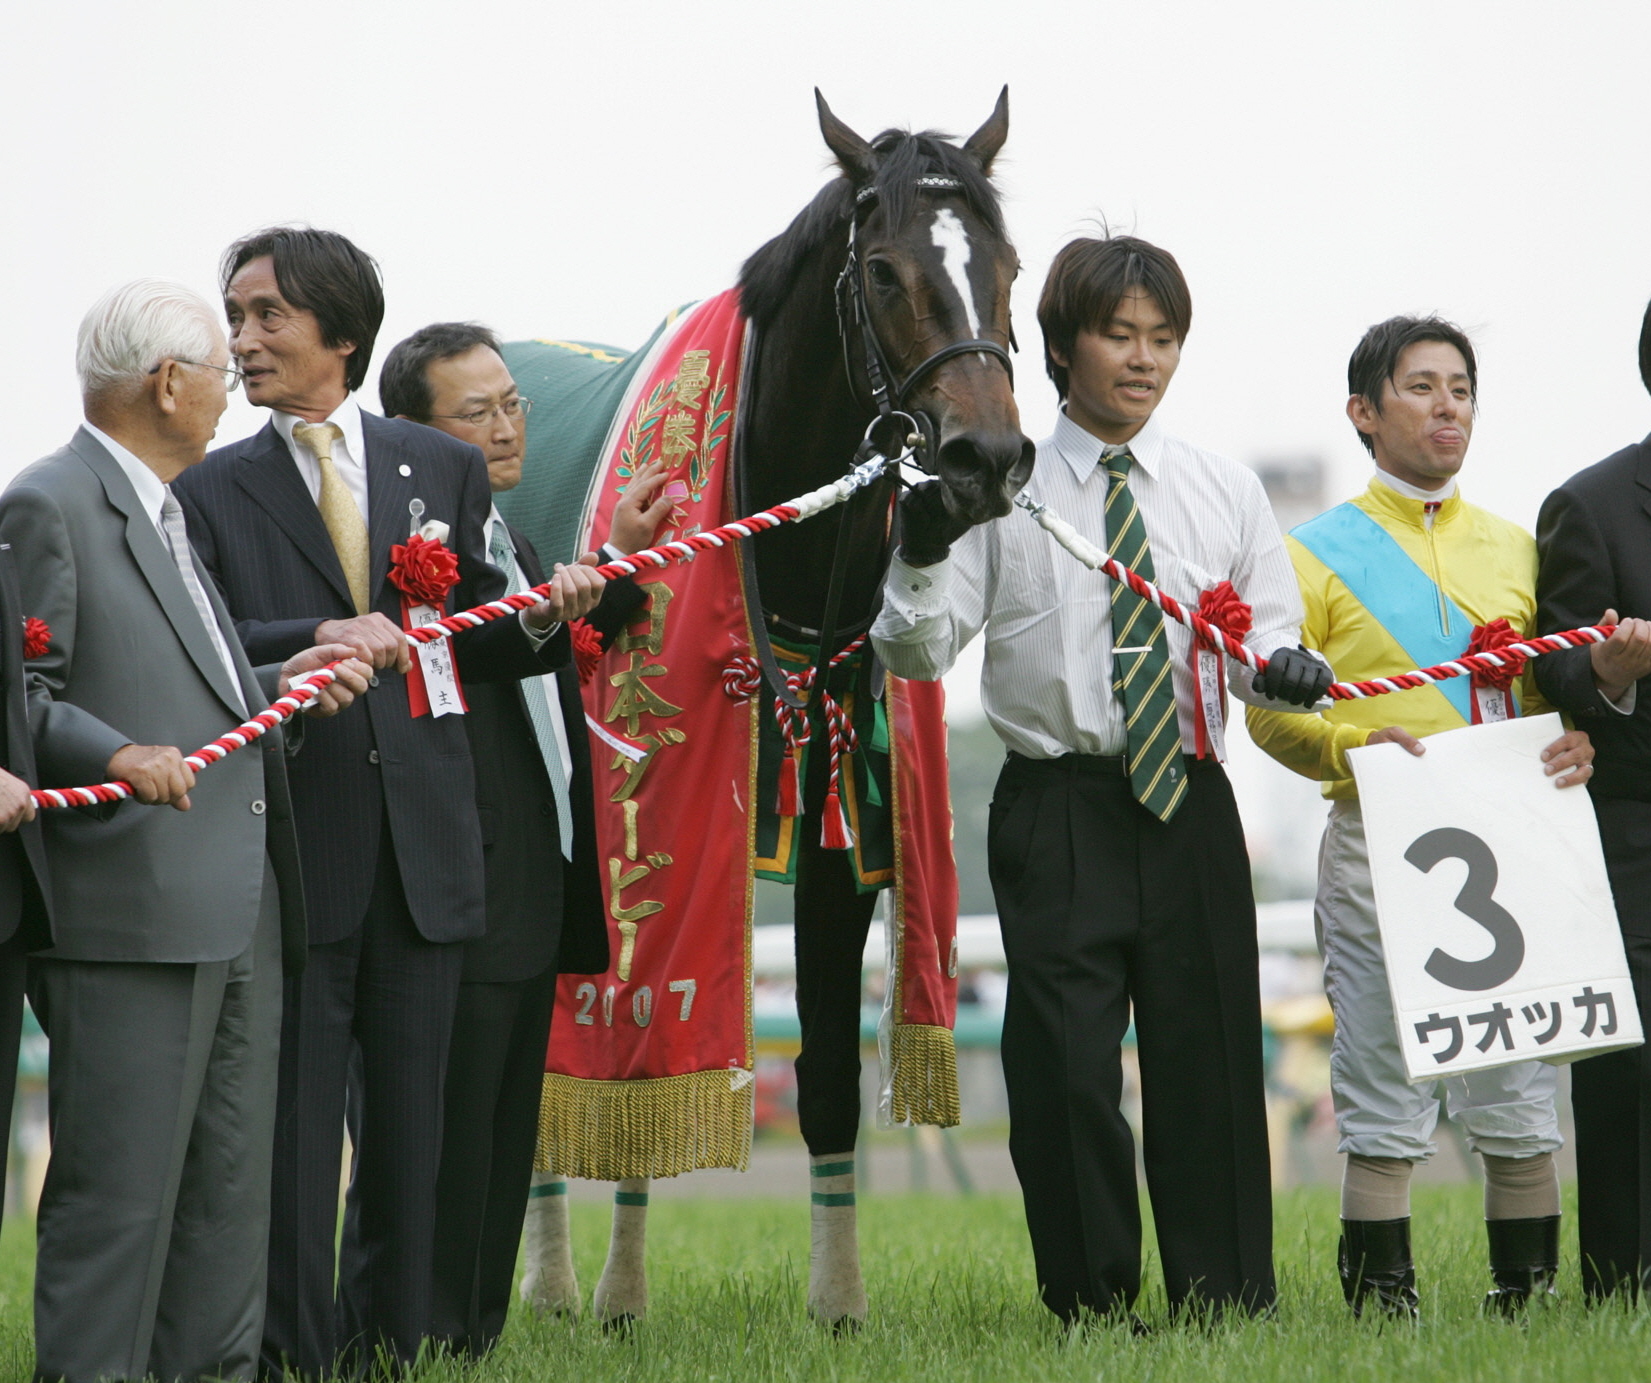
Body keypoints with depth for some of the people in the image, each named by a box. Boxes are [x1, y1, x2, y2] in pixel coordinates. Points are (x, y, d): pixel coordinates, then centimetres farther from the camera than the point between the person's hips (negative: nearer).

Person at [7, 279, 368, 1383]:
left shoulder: (164, 512, 22)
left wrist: (278, 684, 14)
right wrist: (122, 755, -28)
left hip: (240, 914, 10)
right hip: (131, 914, -10)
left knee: (231, 1192, 11)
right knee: (119, 1189, -8)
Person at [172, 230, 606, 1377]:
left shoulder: (445, 469, 11)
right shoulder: (214, 491, 4)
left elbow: (476, 646, 13)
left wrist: (546, 619, -7)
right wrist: (317, 638, -25)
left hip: (424, 840, 3)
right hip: (291, 842, -2)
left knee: (412, 1117, 9)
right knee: (293, 1120, -1)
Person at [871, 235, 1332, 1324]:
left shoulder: (1225, 492, 10)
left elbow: (1268, 638, 12)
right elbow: (916, 654, -2)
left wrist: (1285, 669, -12)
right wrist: (921, 559, -22)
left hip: (1190, 805, 2)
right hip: (1058, 814, -2)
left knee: (1210, 1069, 4)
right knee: (1065, 1076, -6)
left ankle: (1231, 1309, 12)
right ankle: (1091, 1311, 4)